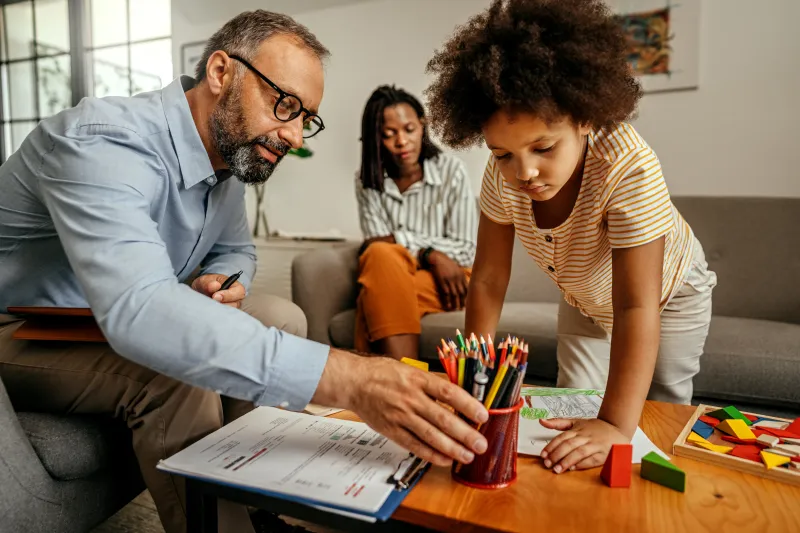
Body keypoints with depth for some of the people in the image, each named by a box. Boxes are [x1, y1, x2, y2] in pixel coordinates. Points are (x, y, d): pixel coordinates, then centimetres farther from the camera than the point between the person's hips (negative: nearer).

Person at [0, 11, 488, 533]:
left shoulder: (230, 152, -4)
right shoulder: (105, 142, -30)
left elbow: (236, 250, 12)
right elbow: (136, 307, -46)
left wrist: (219, 284, -15)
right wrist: (345, 378, -54)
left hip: (115, 322, 7)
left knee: (283, 319, -5)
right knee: (178, 372, -33)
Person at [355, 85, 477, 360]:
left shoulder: (451, 170, -3)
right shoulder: (367, 181, 4)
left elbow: (464, 251, -6)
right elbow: (376, 245, -5)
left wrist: (397, 240, -12)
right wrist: (430, 254, -19)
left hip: (449, 280, -2)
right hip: (387, 278, 2)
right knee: (381, 255, -34)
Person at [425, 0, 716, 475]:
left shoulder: (629, 166, -42)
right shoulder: (503, 175, -30)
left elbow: (636, 307, -44)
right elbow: (489, 279, -23)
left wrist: (617, 425, -47)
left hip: (669, 292, -3)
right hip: (585, 299, 3)